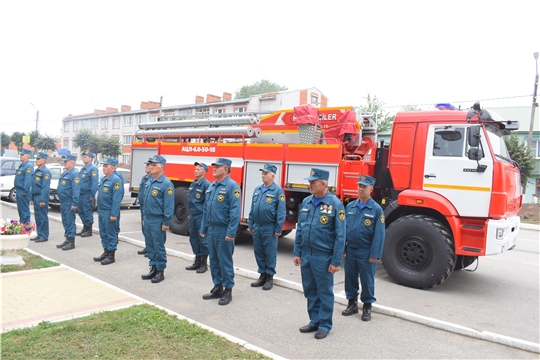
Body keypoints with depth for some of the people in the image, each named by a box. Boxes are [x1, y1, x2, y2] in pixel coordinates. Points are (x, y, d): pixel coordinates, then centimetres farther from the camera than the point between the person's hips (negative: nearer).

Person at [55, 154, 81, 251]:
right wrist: (61, 201, 19)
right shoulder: (64, 173, 16)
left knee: (70, 222, -4)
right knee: (65, 222, 14)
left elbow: (76, 190, -21)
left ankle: (71, 242, 2)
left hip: (69, 203, -10)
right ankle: (67, 240, 23)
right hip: (63, 202, 10)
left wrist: (74, 203, -25)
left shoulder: (74, 174, -14)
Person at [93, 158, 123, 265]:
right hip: (101, 211, 9)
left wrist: (114, 214, -22)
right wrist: (98, 210, 16)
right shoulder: (102, 179, 12)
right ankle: (106, 252, 27)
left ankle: (111, 255, 8)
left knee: (111, 234, 0)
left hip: (109, 212, -9)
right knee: (103, 233, 15)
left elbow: (117, 199, -20)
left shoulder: (116, 180, -15)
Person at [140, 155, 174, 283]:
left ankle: (160, 271, 13)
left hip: (158, 220, -8)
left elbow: (169, 205, -17)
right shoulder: (149, 182, 11)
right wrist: (144, 217, 18)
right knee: (149, 245, 14)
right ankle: (153, 268, 26)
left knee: (159, 246, 1)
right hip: (147, 219, 8)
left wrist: (166, 223, -18)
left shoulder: (166, 183, -15)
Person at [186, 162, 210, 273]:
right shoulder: (193, 183, 12)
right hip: (192, 215, 8)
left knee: (203, 239, 0)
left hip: (201, 215, -8)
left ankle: (204, 264, 12)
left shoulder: (206, 184, -13)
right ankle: (197, 261, 26)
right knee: (193, 238, 14)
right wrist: (190, 212, 19)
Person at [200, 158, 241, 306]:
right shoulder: (211, 186, 12)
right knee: (214, 260, 15)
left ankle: (228, 291, 14)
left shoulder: (232, 186, -14)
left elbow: (235, 212, -18)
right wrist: (203, 228, 15)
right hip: (211, 229, 8)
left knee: (225, 261, 2)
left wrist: (231, 233, -21)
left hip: (223, 230, -8)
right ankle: (217, 288, 27)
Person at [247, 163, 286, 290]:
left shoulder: (278, 190, -9)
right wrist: (250, 225, 14)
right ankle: (262, 275, 26)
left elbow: (281, 211, -11)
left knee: (270, 253, 3)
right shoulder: (257, 189, 11)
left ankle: (269, 277, 16)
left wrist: (278, 229, -13)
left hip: (269, 228, -6)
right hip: (257, 227, 6)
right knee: (258, 252, 13)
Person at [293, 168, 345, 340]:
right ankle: (314, 321, 31)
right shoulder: (306, 202, 6)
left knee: (325, 292, 7)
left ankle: (325, 325, 22)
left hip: (323, 257, -6)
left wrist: (336, 261, -13)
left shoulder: (335, 204, -12)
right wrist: (297, 252, 10)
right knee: (310, 290, 15)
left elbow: (340, 235, -12)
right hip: (306, 255, 6)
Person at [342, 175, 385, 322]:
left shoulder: (376, 209, -8)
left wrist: (375, 254, -13)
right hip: (350, 250, 4)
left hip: (366, 252, -4)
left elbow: (379, 233, -10)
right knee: (350, 277, 13)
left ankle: (367, 306, 23)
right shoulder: (350, 206, 3)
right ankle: (352, 303, 29)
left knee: (367, 280, 7)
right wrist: (342, 247, 3)